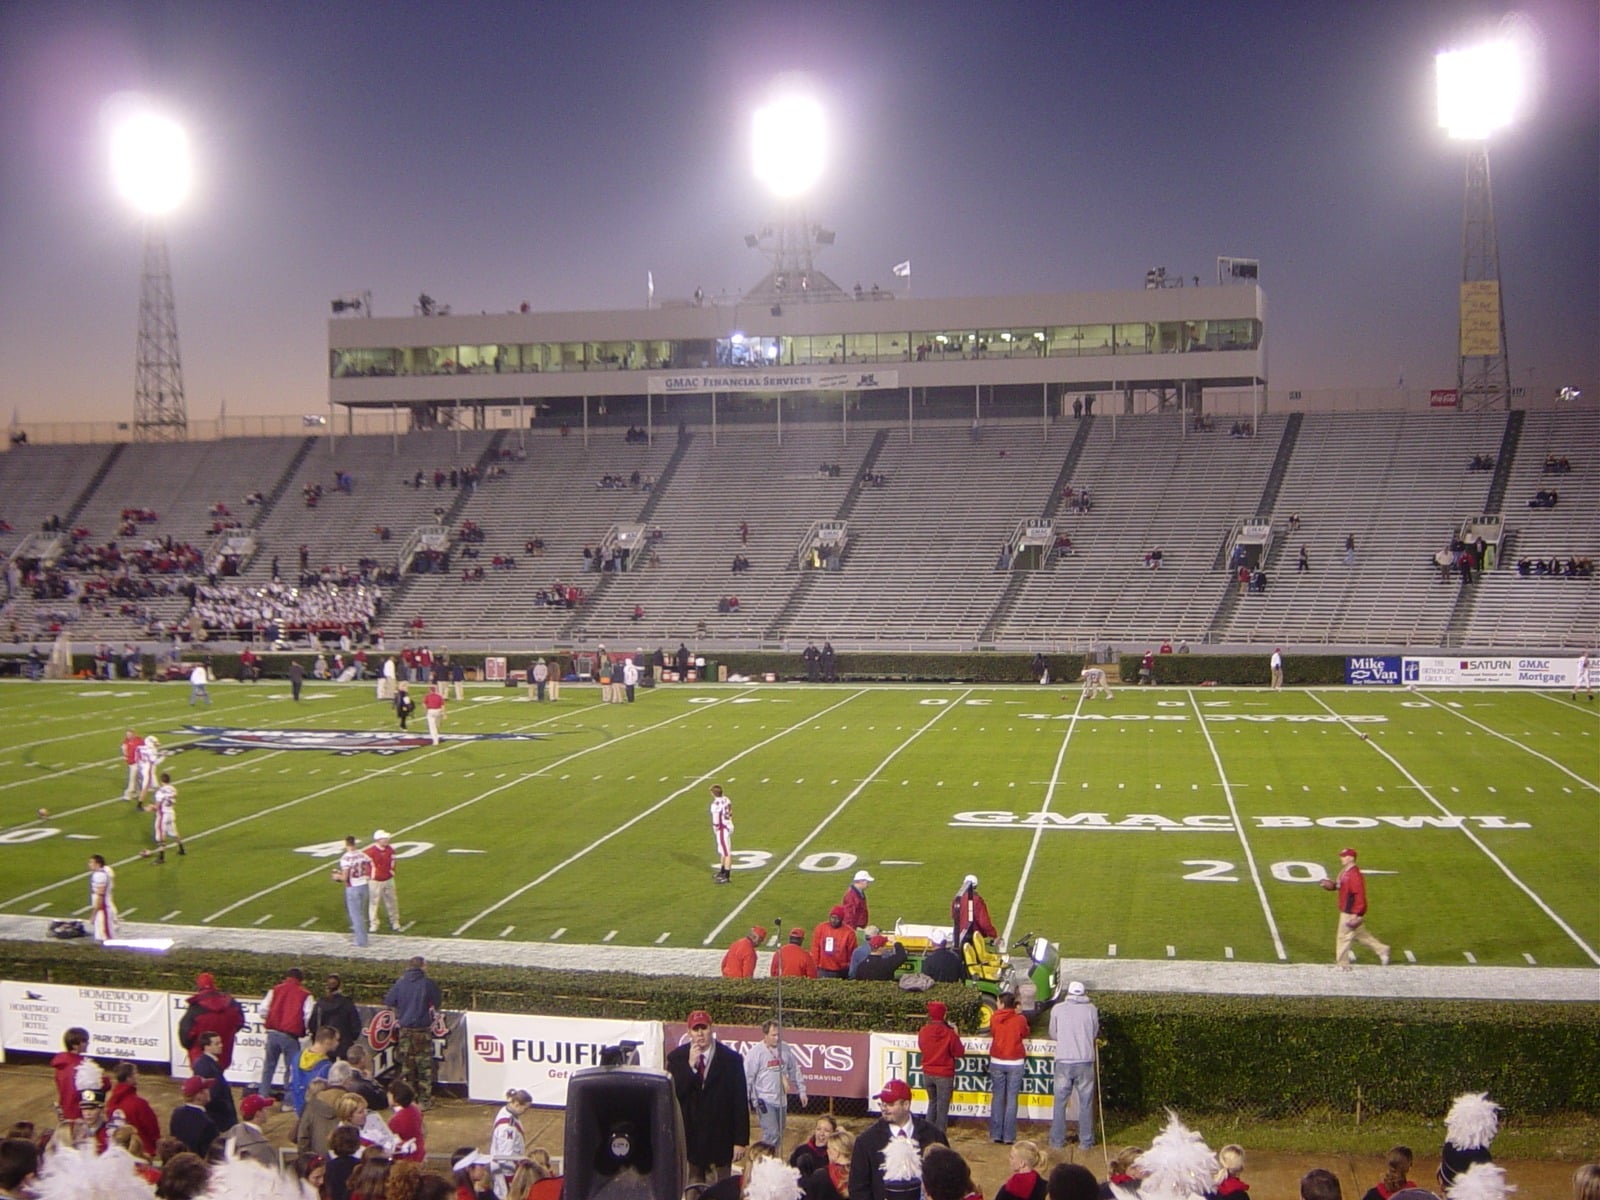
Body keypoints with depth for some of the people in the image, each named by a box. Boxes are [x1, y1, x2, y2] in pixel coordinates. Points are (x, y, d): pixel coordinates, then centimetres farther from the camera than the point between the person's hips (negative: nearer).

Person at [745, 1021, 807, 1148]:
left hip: (781, 1099, 6)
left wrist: (801, 1091, 13)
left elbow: (794, 1071, 12)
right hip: (764, 1100, -6)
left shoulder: (785, 1049, 1)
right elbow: (747, 1077, -11)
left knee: (779, 1134, 13)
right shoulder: (755, 1052, -14)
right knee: (771, 1134, -14)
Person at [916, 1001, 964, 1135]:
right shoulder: (950, 1033, -19)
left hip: (927, 1073, 4)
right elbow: (959, 1052, -10)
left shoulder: (923, 1031, -7)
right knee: (942, 1108, 8)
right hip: (944, 1075, -4)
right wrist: (956, 1035, 0)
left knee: (932, 1102, 23)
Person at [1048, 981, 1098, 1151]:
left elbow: (1053, 1035, 9)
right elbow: (1095, 1033, 10)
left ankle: (1057, 1140, 13)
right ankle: (1085, 1141, 12)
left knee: (1060, 1102, 9)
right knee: (1085, 1102, 9)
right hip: (1085, 1062, 0)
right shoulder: (1091, 1009, 1)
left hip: (1064, 1061, 0)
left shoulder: (1057, 1009, 1)